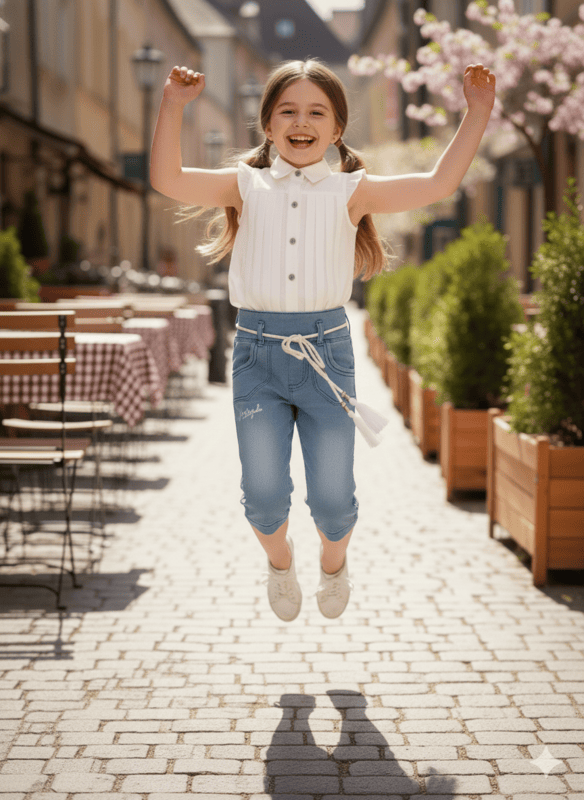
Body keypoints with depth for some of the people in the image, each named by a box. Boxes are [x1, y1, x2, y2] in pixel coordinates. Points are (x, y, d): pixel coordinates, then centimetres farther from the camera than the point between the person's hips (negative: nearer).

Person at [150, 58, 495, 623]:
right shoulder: (246, 186, 6)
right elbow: (168, 180, -5)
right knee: (263, 494, -1)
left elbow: (438, 184, -3)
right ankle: (279, 562, 34)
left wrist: (477, 112, -6)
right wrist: (173, 107, -13)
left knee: (332, 496, 1)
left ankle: (334, 562, 37)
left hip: (326, 350, 0)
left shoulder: (350, 192, 4)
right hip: (257, 351, 0)